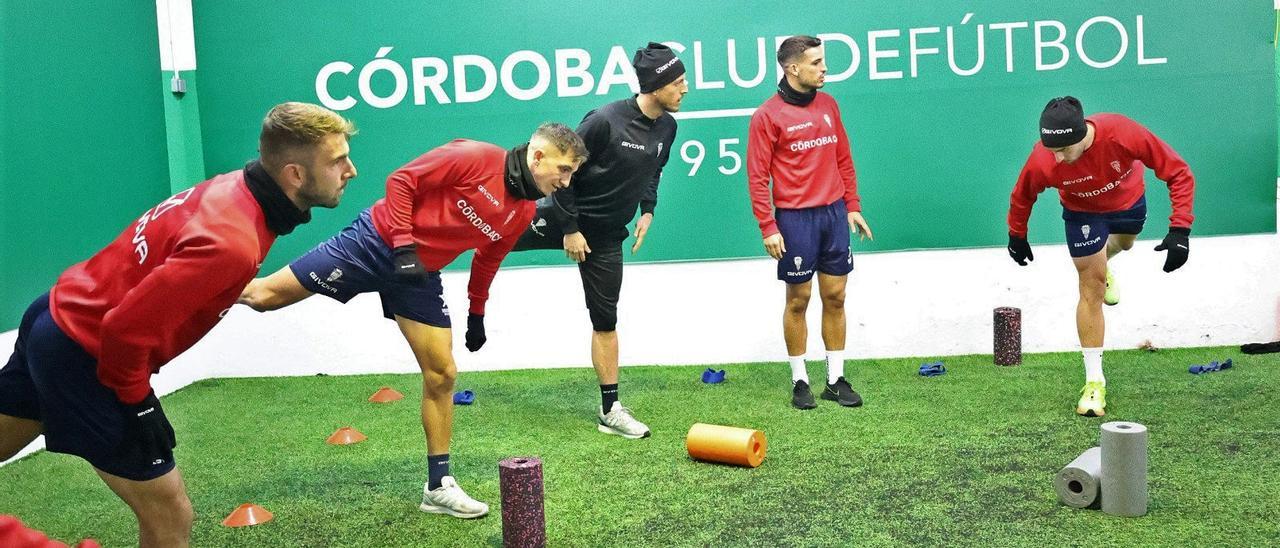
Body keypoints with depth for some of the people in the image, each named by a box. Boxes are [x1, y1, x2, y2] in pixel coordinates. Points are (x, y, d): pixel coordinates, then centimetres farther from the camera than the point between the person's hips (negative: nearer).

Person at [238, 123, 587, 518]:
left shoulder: (523, 212, 2)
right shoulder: (475, 157, -19)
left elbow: (487, 260, 17)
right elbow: (402, 180, -17)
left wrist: (477, 313, 21)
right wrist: (404, 245, -23)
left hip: (420, 274, 6)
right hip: (378, 242, -6)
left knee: (442, 375, 3)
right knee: (265, 295, -5)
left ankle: (439, 486, 13)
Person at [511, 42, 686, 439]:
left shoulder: (666, 127, -3)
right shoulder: (605, 120, -24)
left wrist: (647, 211, 4)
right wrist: (570, 229, -17)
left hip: (607, 235, 5)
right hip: (564, 219, -5)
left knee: (606, 321, 8)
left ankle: (610, 410, 15)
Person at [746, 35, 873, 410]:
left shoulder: (828, 105, 9)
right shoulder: (768, 116, -7)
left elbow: (843, 160, 15)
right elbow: (757, 176, -8)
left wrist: (852, 206, 12)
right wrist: (768, 228, -12)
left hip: (834, 213, 5)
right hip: (795, 218, -5)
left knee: (835, 297, 8)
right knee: (798, 300, 4)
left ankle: (836, 379, 18)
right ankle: (799, 381, 16)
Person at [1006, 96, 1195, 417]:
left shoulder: (1123, 134, -42)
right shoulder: (1042, 161, -38)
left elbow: (1178, 173, -30)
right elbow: (1022, 197, -14)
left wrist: (1180, 229, -37)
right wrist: (1017, 237, 0)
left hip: (1129, 202, 2)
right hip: (1083, 213, -2)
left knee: (1123, 244, 32)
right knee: (1091, 290, -4)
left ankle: (1099, 265, 71)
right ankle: (1094, 380, 3)